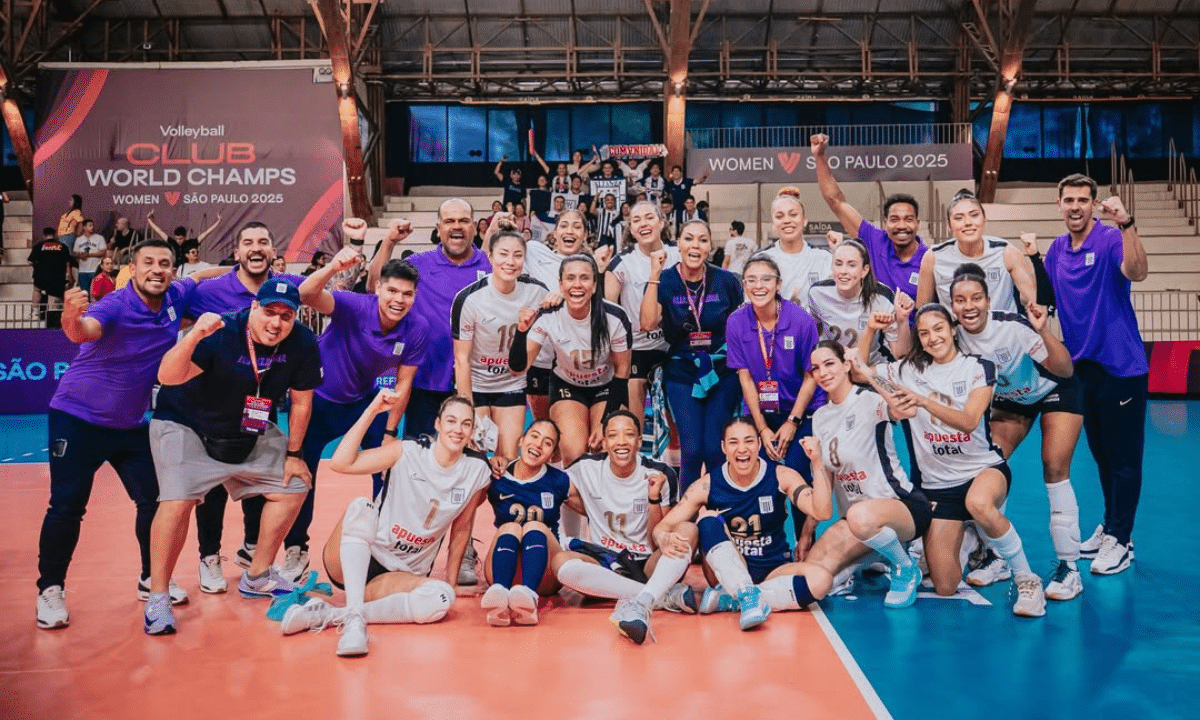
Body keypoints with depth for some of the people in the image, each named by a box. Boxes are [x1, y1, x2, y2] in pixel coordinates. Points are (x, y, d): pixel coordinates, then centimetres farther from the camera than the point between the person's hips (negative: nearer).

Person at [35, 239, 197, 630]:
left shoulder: (177, 299, -7)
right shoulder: (114, 305, -24)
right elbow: (85, 332, -45)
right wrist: (71, 320, -67)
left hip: (130, 424, 5)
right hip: (77, 418, -5)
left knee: (154, 498, 5)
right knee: (67, 506, -5)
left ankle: (151, 579, 21)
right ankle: (50, 590, 9)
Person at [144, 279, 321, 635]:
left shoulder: (303, 343, -18)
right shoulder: (222, 333, -31)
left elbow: (301, 400, -4)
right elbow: (168, 377, -42)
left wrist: (293, 454, 3)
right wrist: (193, 337, -59)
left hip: (250, 432, 6)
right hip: (184, 424, -5)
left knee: (294, 487, 7)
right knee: (178, 500, -23)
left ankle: (257, 577, 24)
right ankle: (157, 599, -6)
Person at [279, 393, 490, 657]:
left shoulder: (477, 471, -1)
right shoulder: (408, 452, -9)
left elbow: (461, 528, 11)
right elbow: (341, 463, -20)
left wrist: (452, 580, 12)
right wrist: (372, 411, -23)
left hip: (402, 575, 2)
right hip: (353, 562, -2)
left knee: (443, 597, -31)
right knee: (360, 506, -32)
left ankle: (329, 615, -30)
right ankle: (354, 618, -41)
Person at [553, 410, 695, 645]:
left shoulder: (660, 475, -5)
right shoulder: (587, 469, -2)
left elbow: (659, 543, -5)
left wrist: (654, 498, -20)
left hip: (648, 567, -1)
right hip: (606, 567, 1)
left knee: (688, 531, -27)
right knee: (561, 562, -31)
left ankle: (641, 604, -48)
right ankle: (667, 596, -30)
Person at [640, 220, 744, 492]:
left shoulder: (726, 281, -3)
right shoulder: (664, 281, -3)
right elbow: (648, 323, -17)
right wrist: (654, 275, -18)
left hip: (723, 372, 0)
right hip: (681, 373, 0)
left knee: (714, 449, -9)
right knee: (692, 449, -10)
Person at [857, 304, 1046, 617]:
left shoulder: (978, 367, -5)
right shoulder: (910, 370, 4)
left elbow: (968, 421, -18)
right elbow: (859, 370, 12)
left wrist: (922, 401, -31)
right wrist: (871, 330, 1)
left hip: (984, 468, -3)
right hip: (937, 483, 3)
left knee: (978, 502, -43)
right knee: (945, 587, -1)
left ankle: (1026, 579, -21)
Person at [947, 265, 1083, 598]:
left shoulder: (1014, 326, -34)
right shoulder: (955, 336, -21)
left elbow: (1065, 371, -32)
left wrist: (1044, 331, -48)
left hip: (1055, 392, -5)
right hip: (1011, 398, 5)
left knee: (1054, 469, -16)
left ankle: (1069, 568, -7)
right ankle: (996, 557, 8)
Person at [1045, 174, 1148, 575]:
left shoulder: (1110, 239, -12)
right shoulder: (1057, 249, 7)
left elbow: (1136, 273, -31)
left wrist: (1126, 224, -42)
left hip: (1121, 366, -6)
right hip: (1083, 366, 6)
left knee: (1123, 457, 2)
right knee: (1101, 454, 17)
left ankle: (1120, 540, 11)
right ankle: (1110, 527, 30)